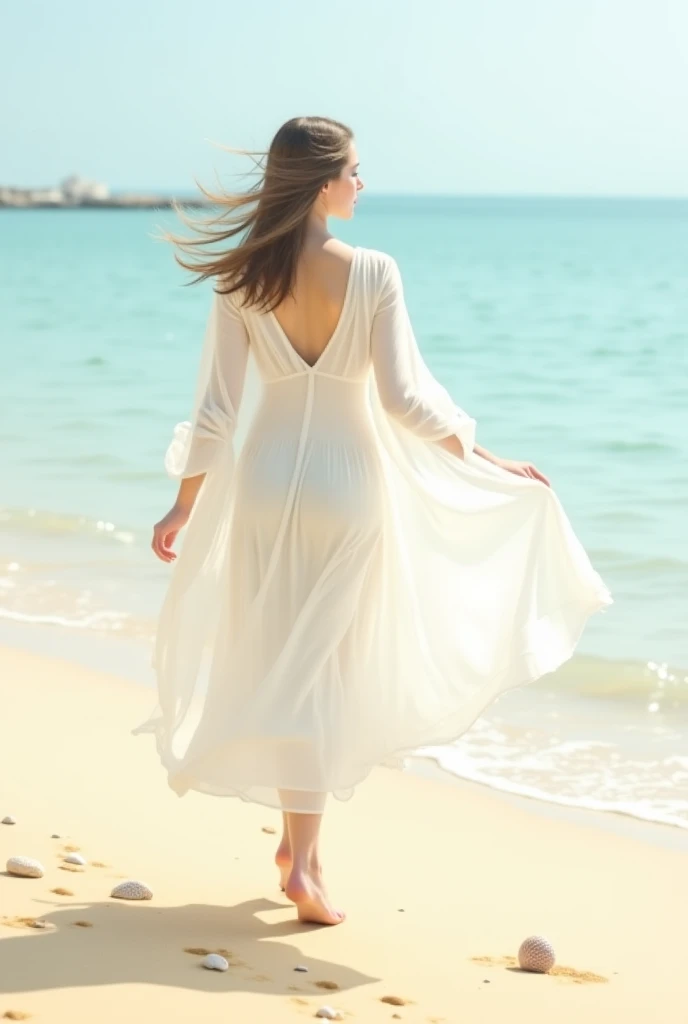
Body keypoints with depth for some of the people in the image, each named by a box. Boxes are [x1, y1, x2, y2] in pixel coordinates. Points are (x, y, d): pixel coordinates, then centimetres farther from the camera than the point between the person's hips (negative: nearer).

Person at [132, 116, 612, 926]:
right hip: (348, 482, -2)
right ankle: (302, 856, 7)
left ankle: (297, 830, 22)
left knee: (277, 664, 16)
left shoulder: (240, 281, -5)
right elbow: (404, 397, -14)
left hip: (267, 480, 2)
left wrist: (185, 505, 7)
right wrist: (484, 459, -1)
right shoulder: (372, 273, -12)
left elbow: (216, 407, -4)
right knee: (329, 669, 9)